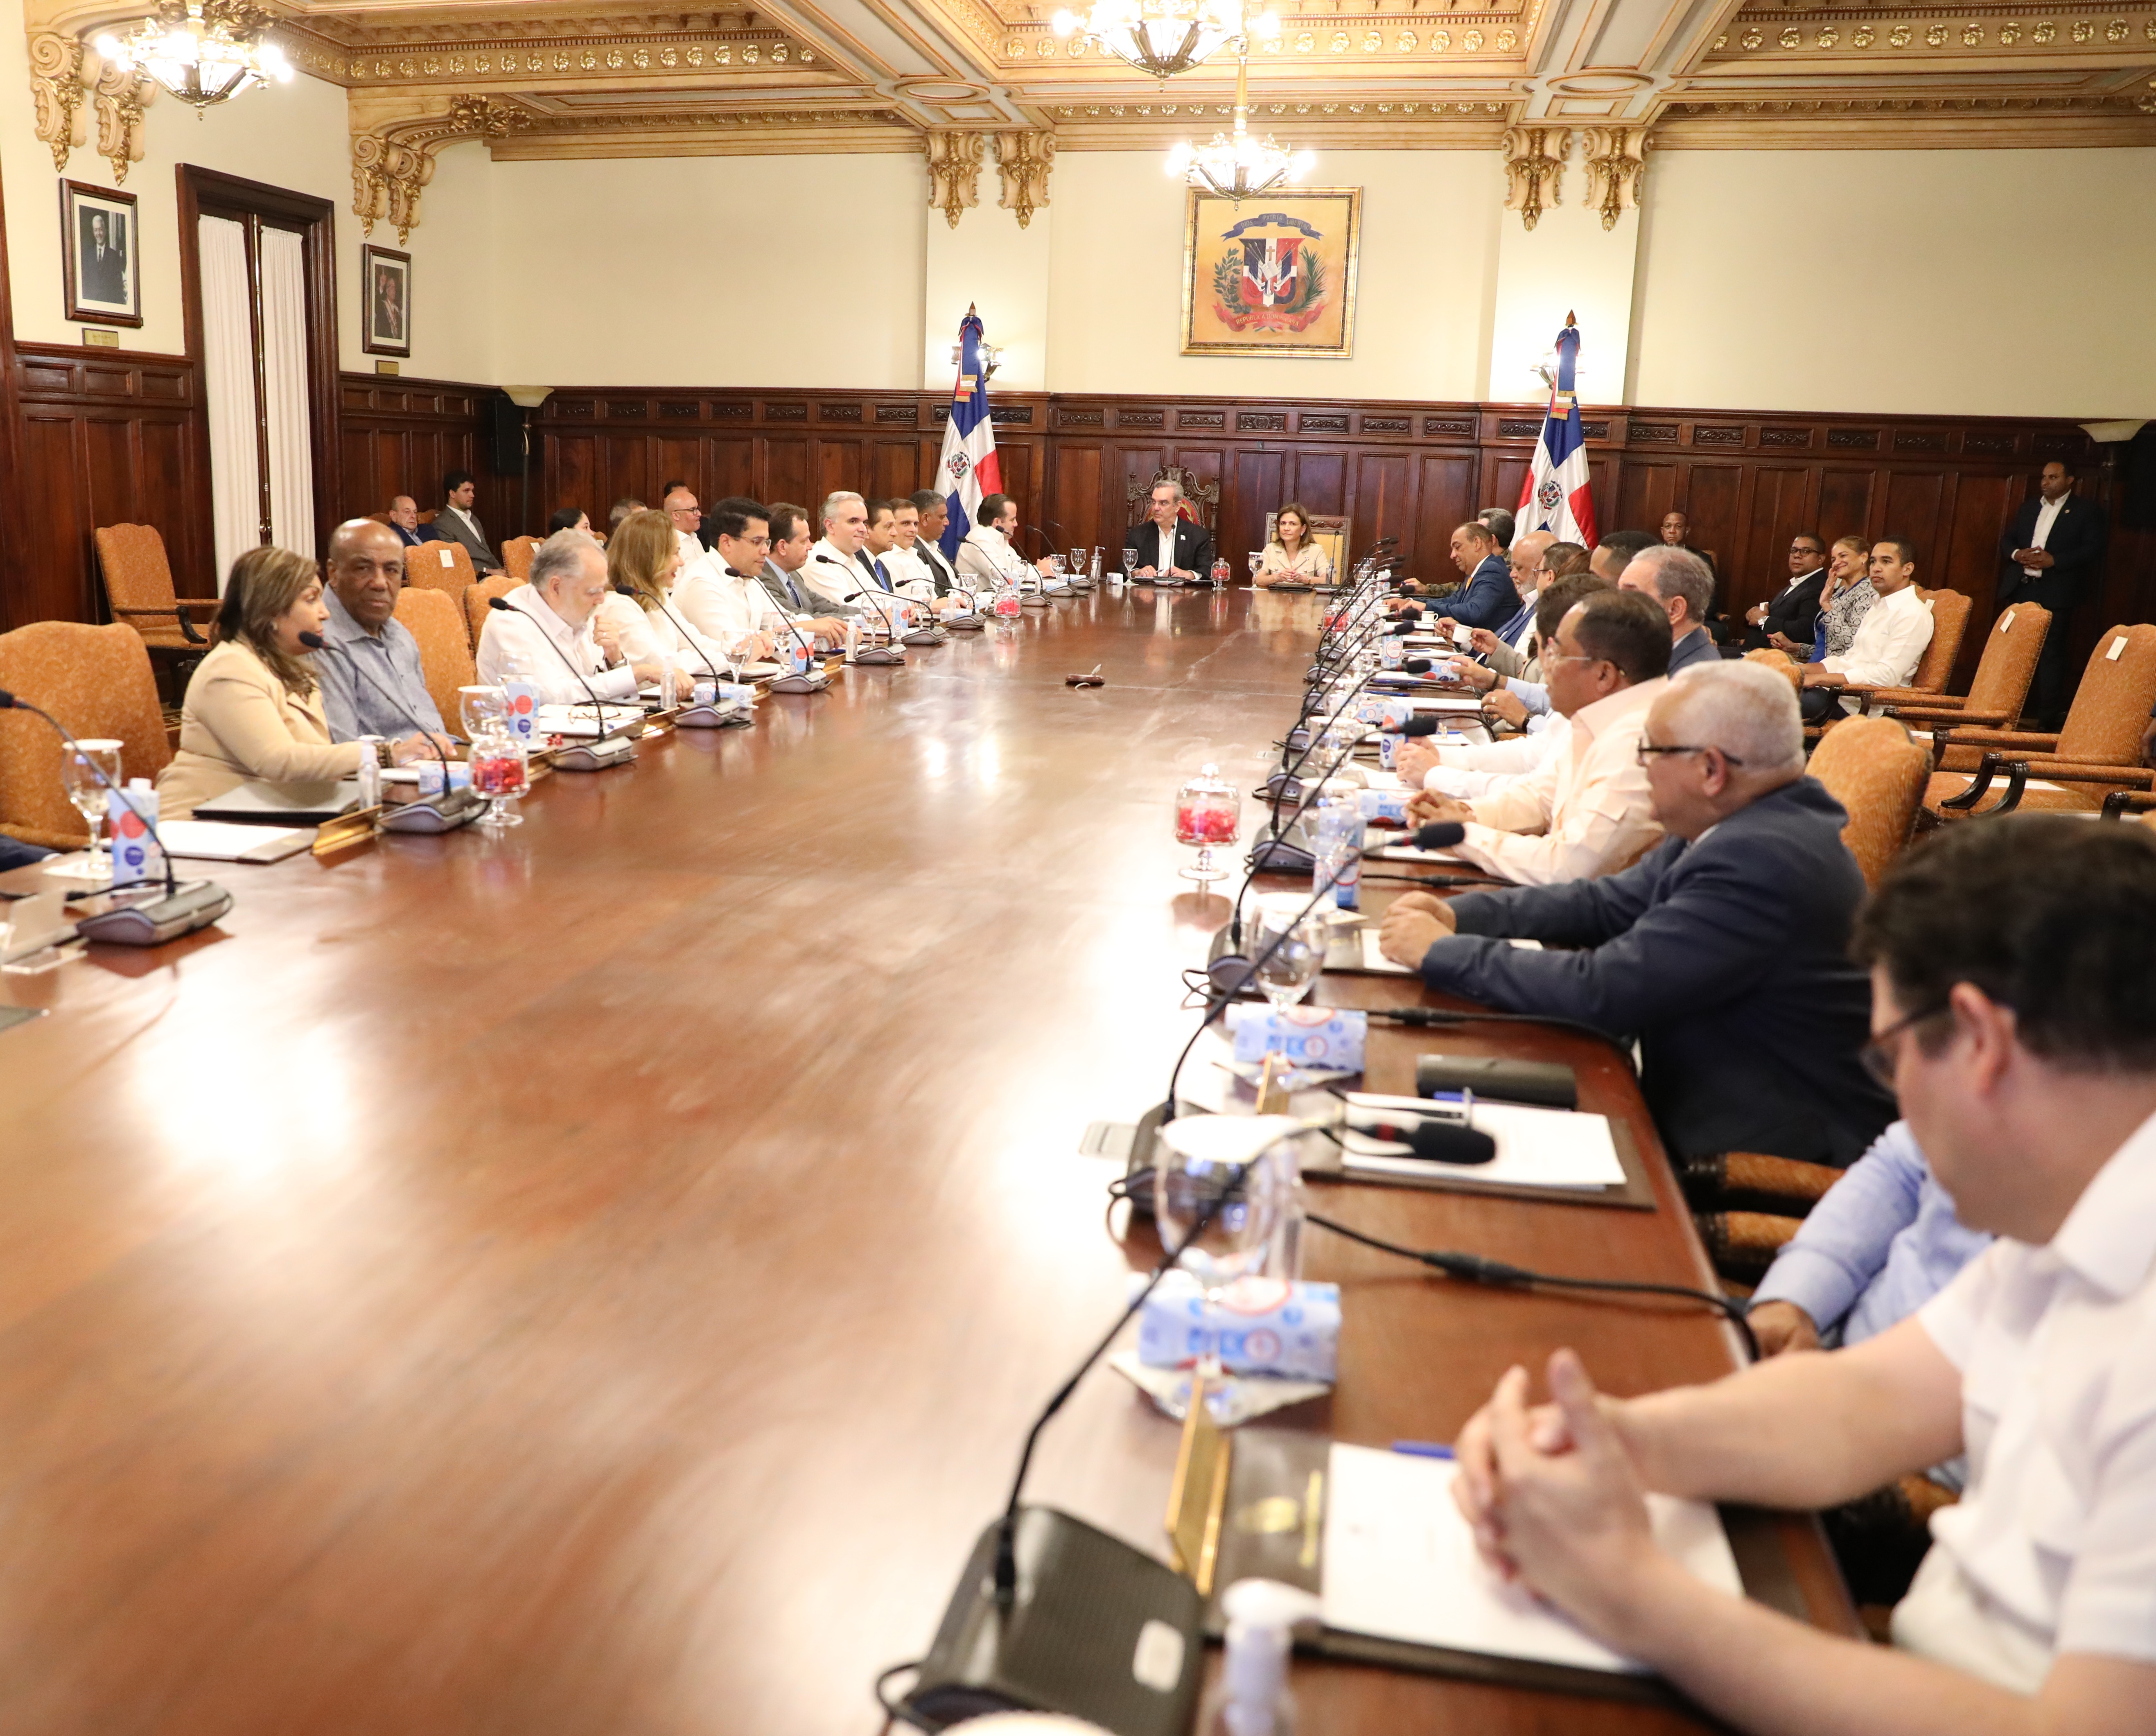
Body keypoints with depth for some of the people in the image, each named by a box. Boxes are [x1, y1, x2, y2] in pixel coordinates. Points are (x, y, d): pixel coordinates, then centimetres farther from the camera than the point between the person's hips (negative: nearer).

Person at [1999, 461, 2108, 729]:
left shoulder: (2087, 511, 2)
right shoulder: (2027, 508, 18)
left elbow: (2093, 549, -7)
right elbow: (2007, 540, 16)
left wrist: (2054, 560, -17)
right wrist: (2017, 554, -6)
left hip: (2055, 593, -5)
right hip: (2020, 589, 5)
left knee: (2050, 654, -5)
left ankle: (2048, 717, -2)